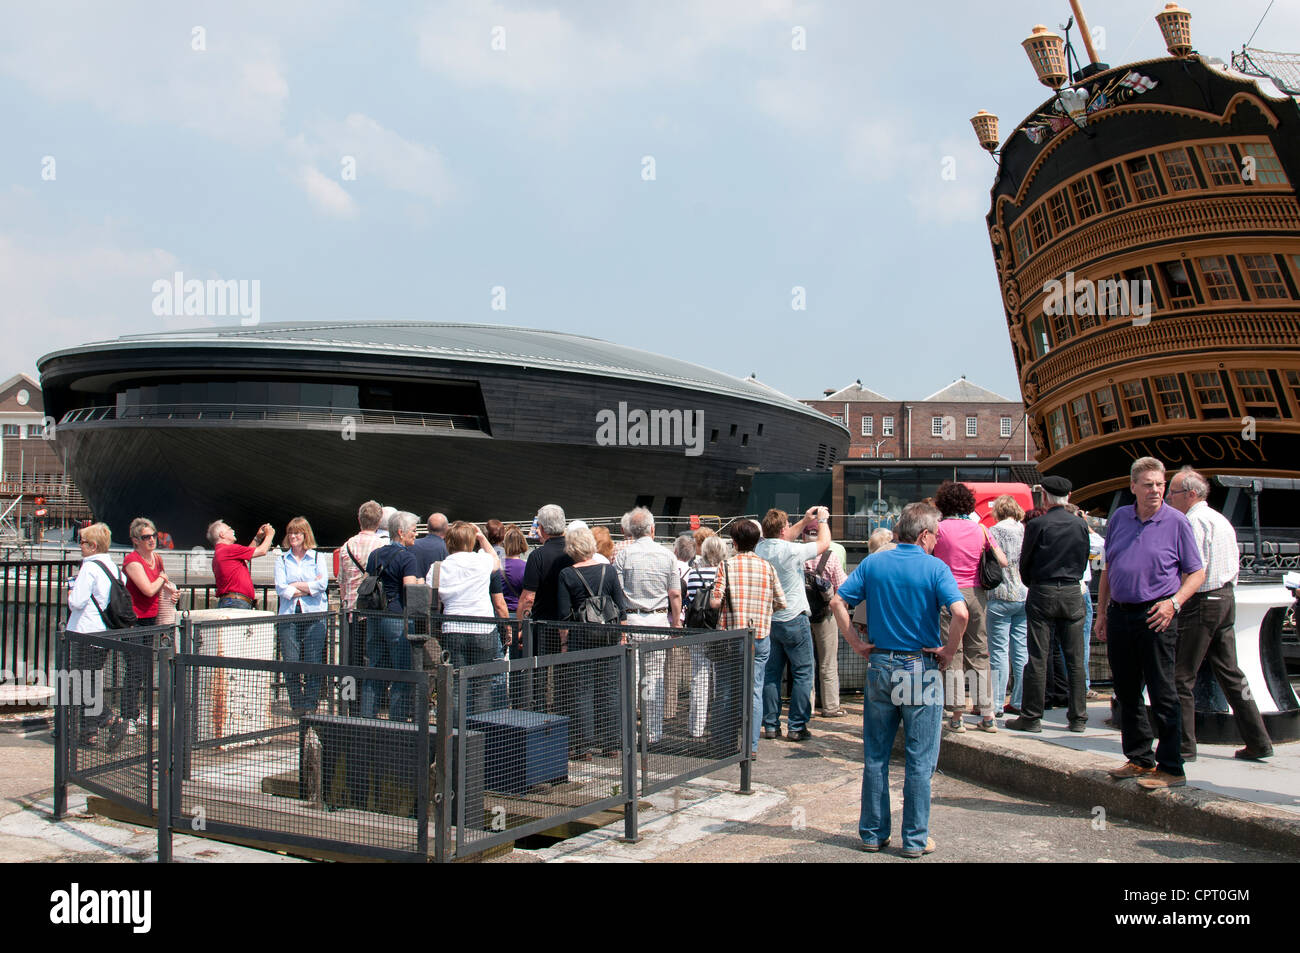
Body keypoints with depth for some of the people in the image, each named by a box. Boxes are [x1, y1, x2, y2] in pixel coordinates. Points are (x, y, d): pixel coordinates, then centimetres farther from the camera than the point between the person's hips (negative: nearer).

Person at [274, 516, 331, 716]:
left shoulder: (317, 558, 9)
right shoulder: (282, 560, 12)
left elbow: (322, 584, -5)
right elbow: (280, 588, -2)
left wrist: (295, 585, -4)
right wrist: (309, 587, -6)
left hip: (314, 615, -1)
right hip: (289, 615, 1)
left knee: (313, 662, -3)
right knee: (290, 662, -2)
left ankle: (311, 704, 5)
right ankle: (296, 705, 9)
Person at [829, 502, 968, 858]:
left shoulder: (873, 563, 3)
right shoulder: (934, 568, -9)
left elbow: (837, 603, 0)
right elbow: (960, 613, -22)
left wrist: (858, 644, 4)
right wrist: (949, 653, -9)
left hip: (880, 665, 4)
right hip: (920, 669, -3)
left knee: (875, 756, 12)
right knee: (919, 760, 7)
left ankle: (873, 832, 20)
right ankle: (915, 839, 13)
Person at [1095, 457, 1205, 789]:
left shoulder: (1176, 522, -3)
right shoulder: (1119, 518, 10)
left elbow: (1197, 573, 0)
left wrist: (1174, 602, -16)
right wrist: (1102, 612, 13)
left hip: (1155, 616, -5)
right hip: (1120, 614, 5)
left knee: (1162, 694, -3)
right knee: (1127, 693, 12)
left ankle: (1171, 768, 4)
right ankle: (1140, 759, 25)